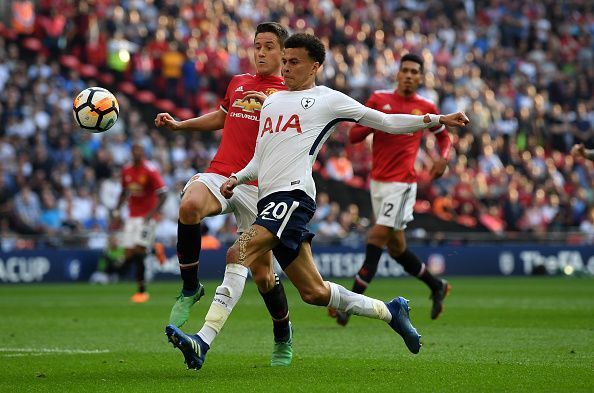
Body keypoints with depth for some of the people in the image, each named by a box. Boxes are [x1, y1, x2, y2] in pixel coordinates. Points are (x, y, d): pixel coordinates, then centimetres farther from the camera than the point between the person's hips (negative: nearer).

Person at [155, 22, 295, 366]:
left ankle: (283, 338, 25)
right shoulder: (237, 83, 19)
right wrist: (179, 124, 30)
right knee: (191, 204, -34)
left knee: (262, 272, -4)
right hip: (220, 175, 3)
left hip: (258, 187, -3)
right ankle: (190, 288, -15)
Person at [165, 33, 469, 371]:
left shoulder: (327, 99, 7)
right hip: (270, 199, 7)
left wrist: (436, 120, 4)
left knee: (240, 253, -26)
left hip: (293, 194, -7)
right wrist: (237, 179, 11)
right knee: (315, 292, 7)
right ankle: (391, 311, 25)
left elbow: (386, 122, 10)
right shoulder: (271, 102, 26)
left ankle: (203, 343, -32)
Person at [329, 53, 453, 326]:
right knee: (395, 245, 11)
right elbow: (353, 136, 4)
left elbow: (443, 136, 20)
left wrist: (443, 158, 0)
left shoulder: (426, 108, 3)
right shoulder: (379, 99, 5)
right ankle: (437, 286, 33)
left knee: (377, 237, -14)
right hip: (378, 181, 4)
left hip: (402, 183, -4)